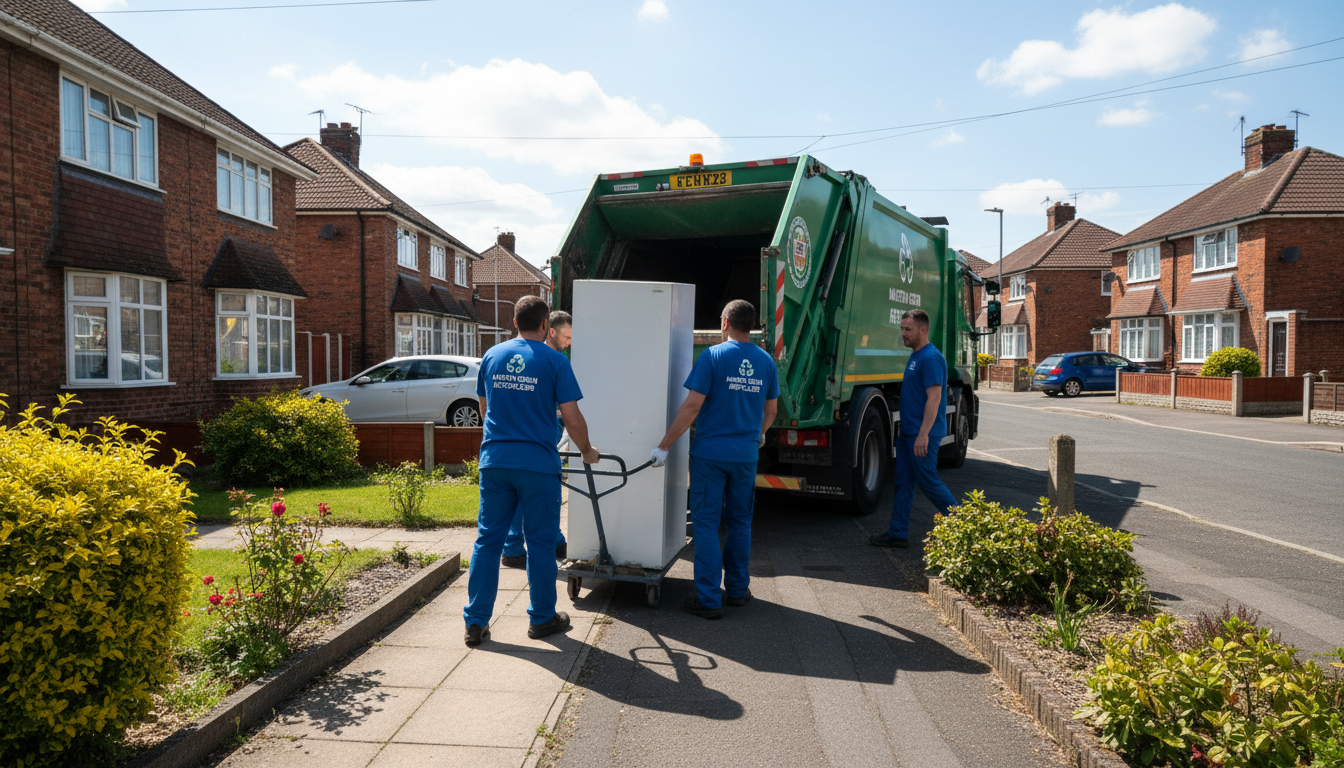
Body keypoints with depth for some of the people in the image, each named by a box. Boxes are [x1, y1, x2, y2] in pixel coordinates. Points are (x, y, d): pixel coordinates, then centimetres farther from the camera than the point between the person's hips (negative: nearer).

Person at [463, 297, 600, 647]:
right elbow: (572, 419, -7)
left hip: (494, 460, 4)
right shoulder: (554, 360, -5)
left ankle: (476, 622, 12)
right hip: (537, 463, -4)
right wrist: (587, 451, 10)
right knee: (540, 542, 8)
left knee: (487, 540, 9)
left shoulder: (491, 356, 8)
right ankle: (542, 618, 20)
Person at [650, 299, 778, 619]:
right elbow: (770, 410, 16)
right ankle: (737, 589, 27)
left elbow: (692, 406, -15)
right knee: (740, 522, 16)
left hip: (710, 454, -4)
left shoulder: (713, 356, -10)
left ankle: (709, 599, 4)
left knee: (706, 523, 2)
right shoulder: (765, 361, 5)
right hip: (746, 455, 4)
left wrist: (664, 446, -10)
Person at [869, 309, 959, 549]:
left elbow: (934, 398, -22)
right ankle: (898, 533, 15)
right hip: (908, 431, 10)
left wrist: (923, 434, -26)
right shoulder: (915, 356, 15)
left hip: (922, 434, -10)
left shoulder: (931, 358, -16)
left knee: (928, 481, -2)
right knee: (903, 482, 10)